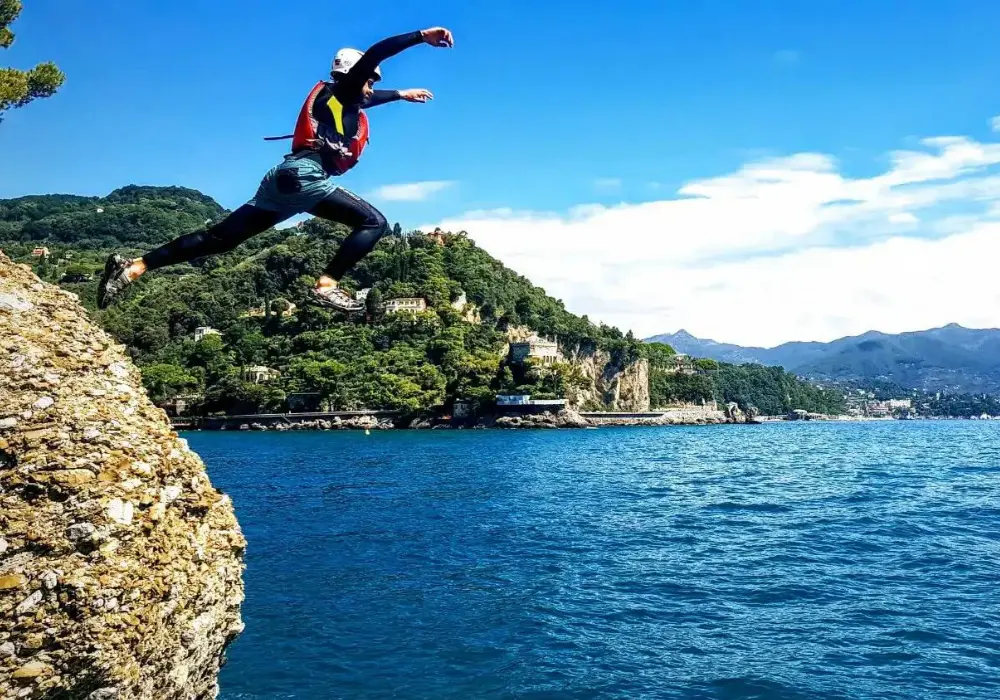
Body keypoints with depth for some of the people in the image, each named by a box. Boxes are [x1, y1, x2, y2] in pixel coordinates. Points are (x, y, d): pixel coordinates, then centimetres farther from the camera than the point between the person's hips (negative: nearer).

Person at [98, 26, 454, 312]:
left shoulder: (340, 100, 31)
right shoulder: (341, 91, 8)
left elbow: (367, 98, 54)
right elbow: (373, 55, -6)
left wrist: (401, 94, 63)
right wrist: (423, 36, -7)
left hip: (284, 176, 9)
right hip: (304, 175, -9)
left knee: (219, 237, 5)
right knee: (374, 222, -8)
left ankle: (133, 266, 1)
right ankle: (326, 286, -22)